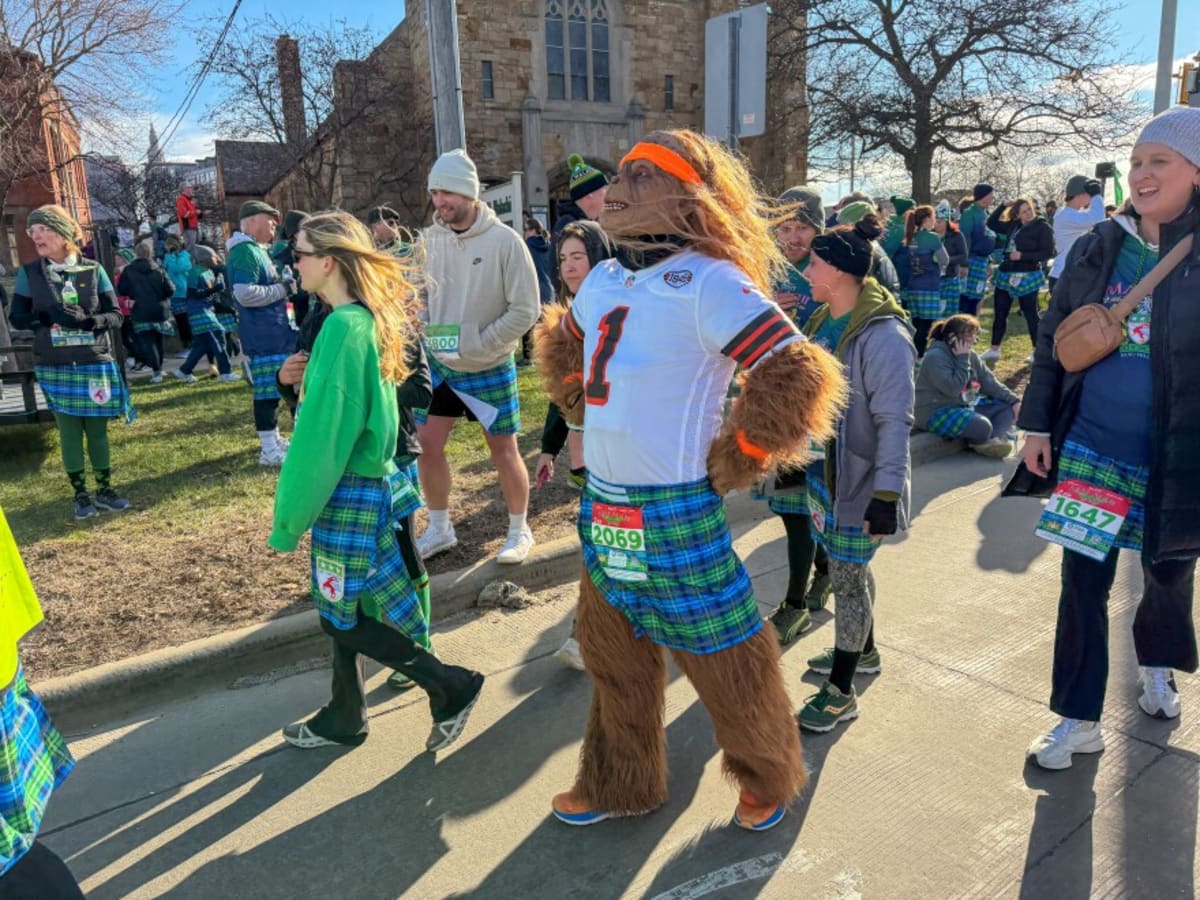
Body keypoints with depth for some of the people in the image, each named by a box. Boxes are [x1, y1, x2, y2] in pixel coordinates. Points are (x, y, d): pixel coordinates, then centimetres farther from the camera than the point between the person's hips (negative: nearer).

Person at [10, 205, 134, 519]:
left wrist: (89, 321, -19)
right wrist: (48, 318, -18)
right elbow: (17, 317, 1)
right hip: (54, 367, 0)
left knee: (97, 428, 7)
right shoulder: (29, 273, 1)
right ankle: (80, 494, 14)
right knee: (68, 430, 5)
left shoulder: (93, 271, 1)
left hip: (95, 363, 0)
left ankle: (104, 490, 19)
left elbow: (115, 316, 0)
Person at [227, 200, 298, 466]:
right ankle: (268, 449, -2)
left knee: (274, 386, 16)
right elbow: (244, 293, -25)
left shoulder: (256, 249, 18)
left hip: (274, 331, 11)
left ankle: (273, 439, 27)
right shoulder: (244, 251, -15)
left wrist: (283, 281, 9)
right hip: (263, 334, -11)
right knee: (268, 389, -7)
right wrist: (282, 289, -16)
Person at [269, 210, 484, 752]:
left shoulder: (343, 326, -21)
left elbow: (321, 433, -21)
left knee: (343, 617, 4)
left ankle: (451, 686, 12)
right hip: (367, 480, 9)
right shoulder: (371, 318, 7)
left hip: (348, 490, -9)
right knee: (342, 608, 19)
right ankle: (344, 718, 34)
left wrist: (288, 521, -14)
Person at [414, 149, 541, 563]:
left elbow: (525, 309, -15)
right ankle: (439, 529, 27)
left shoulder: (504, 241, -15)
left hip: (490, 368, -4)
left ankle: (519, 531, 26)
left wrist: (476, 346, -17)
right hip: (439, 364, 4)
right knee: (427, 444, 7)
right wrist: (426, 335, -10)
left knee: (504, 451, 6)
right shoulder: (427, 240, -3)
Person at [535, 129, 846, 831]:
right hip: (602, 506, 8)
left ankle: (768, 779, 39)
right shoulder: (603, 280, 7)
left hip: (676, 512, -7)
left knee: (726, 665, 11)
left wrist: (730, 465, -14)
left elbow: (796, 378, -22)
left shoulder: (708, 281, -16)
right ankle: (619, 785, 42)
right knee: (615, 658, 21)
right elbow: (561, 347, 28)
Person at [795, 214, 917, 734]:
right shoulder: (823, 321, 4)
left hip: (860, 482, -8)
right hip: (823, 472, 8)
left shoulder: (883, 336, -22)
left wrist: (887, 495, -24)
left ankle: (840, 693, 17)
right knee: (849, 569, 22)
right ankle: (862, 651, 44)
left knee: (848, 577, 2)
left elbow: (894, 422, -23)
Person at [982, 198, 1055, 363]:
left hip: (1027, 276, -6)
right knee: (1000, 312, 9)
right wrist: (1003, 206, 5)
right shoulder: (1013, 225, 9)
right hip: (1006, 274, 6)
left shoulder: (1043, 227, -8)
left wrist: (1022, 256, -20)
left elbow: (1048, 254, -12)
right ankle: (994, 349, 19)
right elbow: (991, 223, 17)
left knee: (1030, 313, -1)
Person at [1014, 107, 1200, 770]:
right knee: (1082, 583, 4)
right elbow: (1052, 341, 5)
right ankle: (1079, 720, 17)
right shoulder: (1098, 248, 1)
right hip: (1091, 446, 2)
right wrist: (1037, 425, 2)